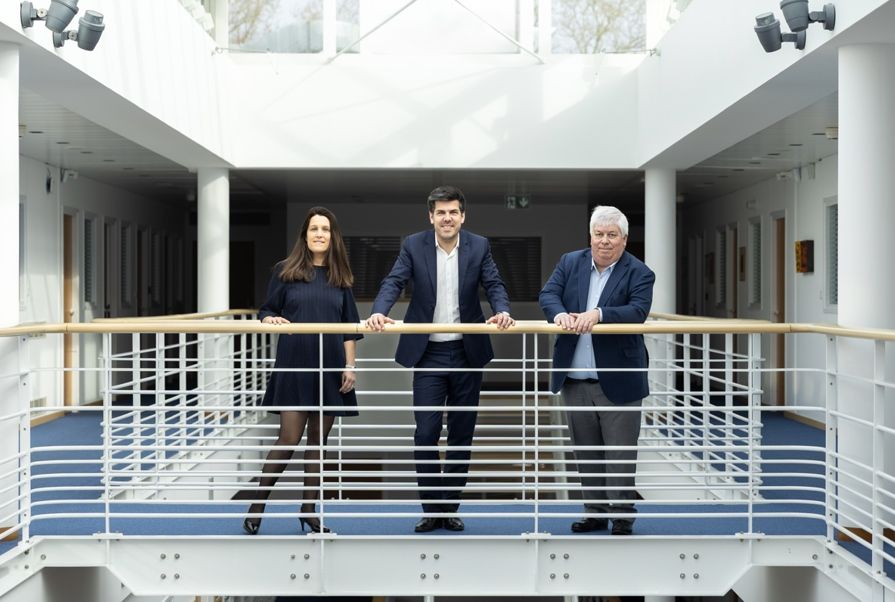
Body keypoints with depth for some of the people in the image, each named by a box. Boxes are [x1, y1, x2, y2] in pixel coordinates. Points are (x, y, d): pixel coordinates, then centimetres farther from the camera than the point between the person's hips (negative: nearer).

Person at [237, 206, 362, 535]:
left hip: (329, 369, 3)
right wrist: (271, 320, -19)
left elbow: (349, 326, 8)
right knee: (289, 439, -5)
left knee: (318, 439, 7)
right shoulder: (285, 271, 1)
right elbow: (266, 311, 4)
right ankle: (257, 504, 13)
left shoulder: (340, 276, 8)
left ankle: (309, 509, 18)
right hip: (293, 367, -3)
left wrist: (350, 365, 2)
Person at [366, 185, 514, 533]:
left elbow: (494, 285, -6)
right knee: (426, 433, -2)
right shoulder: (413, 245, -2)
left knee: (461, 434, 8)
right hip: (428, 353, -1)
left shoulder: (479, 246, 0)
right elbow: (393, 283, -11)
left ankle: (450, 507, 21)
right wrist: (379, 312, -30)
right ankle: (431, 509, 12)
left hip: (467, 352, 1)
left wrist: (502, 311, -27)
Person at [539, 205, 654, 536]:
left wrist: (598, 314, -34)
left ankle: (622, 515, 16)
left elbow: (637, 310, -19)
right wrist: (559, 313, -26)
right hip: (575, 379, 4)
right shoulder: (570, 263, 6)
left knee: (620, 453, 3)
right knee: (586, 450, 14)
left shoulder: (639, 273, -5)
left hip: (618, 380, -4)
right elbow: (548, 294, -4)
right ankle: (595, 511, 26)